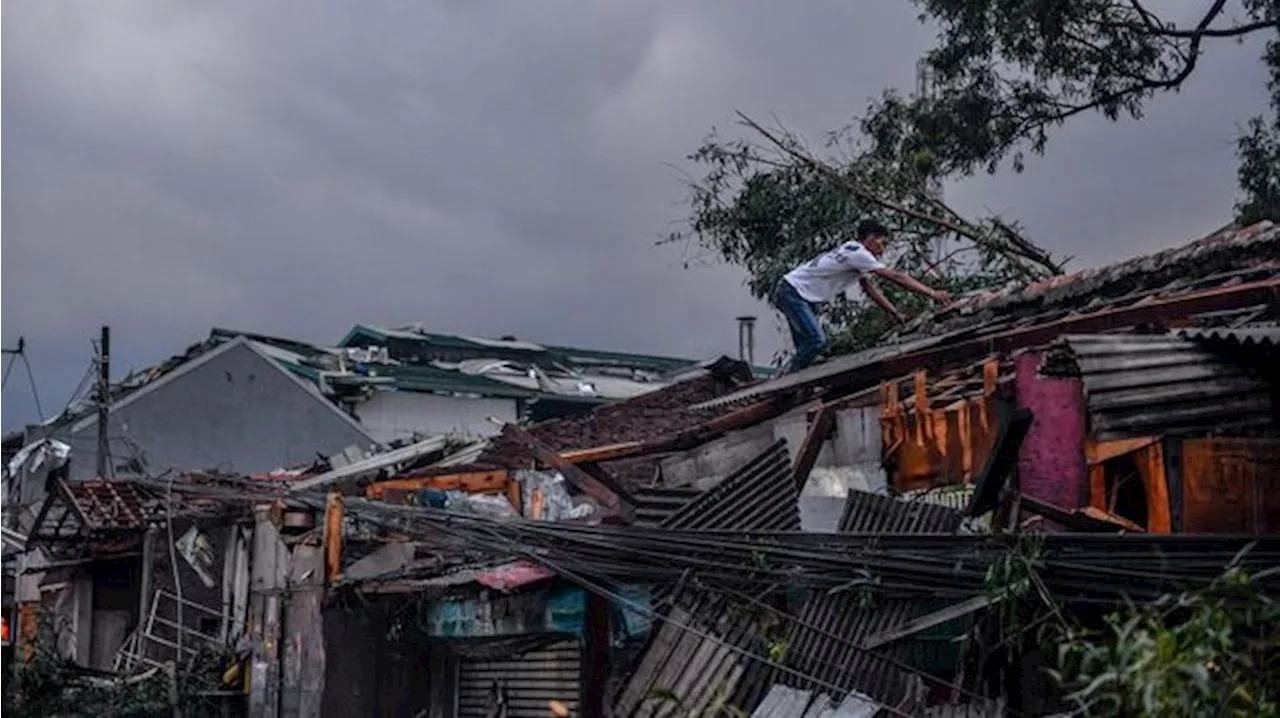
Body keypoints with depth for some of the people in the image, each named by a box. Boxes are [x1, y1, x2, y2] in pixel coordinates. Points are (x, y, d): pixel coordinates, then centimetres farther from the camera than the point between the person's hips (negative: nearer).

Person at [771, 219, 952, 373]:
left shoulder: (858, 257, 12)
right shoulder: (857, 253, -19)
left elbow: (871, 289, 15)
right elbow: (896, 277, -22)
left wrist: (898, 314, 7)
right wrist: (932, 293, -21)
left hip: (804, 297, 11)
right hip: (792, 292, -11)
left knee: (807, 346, 8)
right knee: (816, 342, -20)